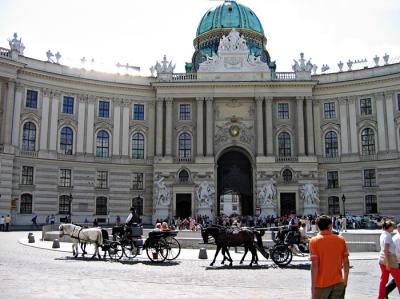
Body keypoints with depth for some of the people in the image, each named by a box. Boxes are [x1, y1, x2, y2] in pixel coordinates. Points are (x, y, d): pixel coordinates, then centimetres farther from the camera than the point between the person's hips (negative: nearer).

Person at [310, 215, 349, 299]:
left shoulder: (314, 241, -9)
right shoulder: (341, 240, 1)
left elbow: (314, 265, -14)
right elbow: (346, 262, 4)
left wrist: (313, 287, -10)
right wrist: (345, 281, 16)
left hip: (322, 284, -3)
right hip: (338, 283, 3)